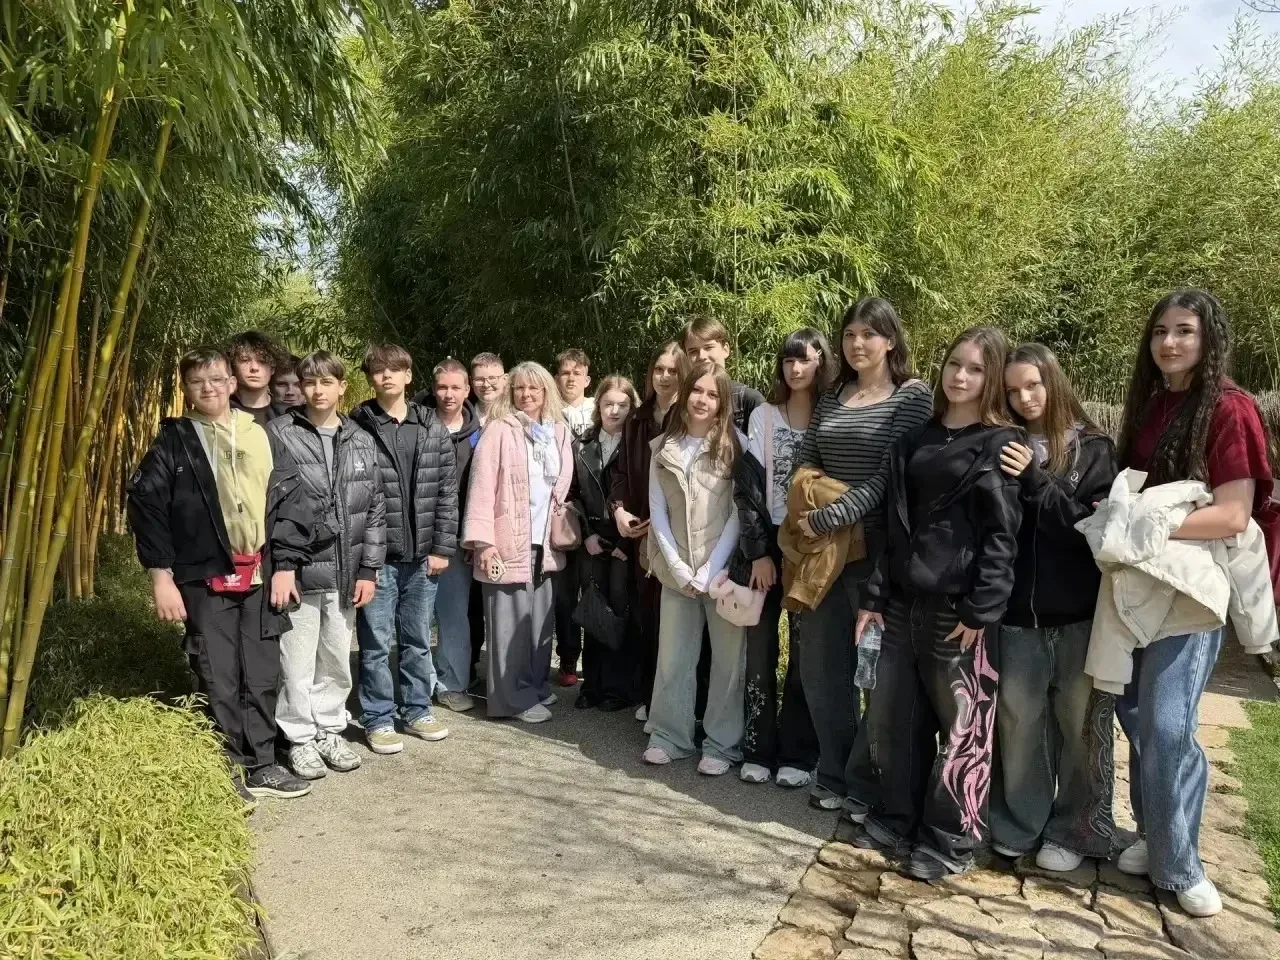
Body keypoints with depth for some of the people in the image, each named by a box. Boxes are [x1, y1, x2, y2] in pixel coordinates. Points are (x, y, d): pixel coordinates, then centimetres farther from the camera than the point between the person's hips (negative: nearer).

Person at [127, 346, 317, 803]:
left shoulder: (258, 435, 8)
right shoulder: (173, 441, 1)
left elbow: (288, 500, 7)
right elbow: (146, 506, -2)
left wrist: (283, 564, 0)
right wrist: (161, 575, -7)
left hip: (259, 577, 3)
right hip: (204, 579, -2)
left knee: (262, 677, 9)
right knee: (219, 681, 3)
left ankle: (261, 766, 22)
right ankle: (227, 770, 16)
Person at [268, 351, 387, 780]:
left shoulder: (362, 442, 8)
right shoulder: (278, 435, -3)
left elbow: (375, 509, 8)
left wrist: (368, 569, 3)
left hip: (344, 572, 4)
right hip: (296, 570, -3)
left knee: (337, 661, 14)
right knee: (297, 663, 4)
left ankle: (329, 731, 30)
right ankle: (301, 739, 21)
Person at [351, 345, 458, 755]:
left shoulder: (434, 430, 6)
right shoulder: (354, 429, -5)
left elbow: (447, 493, 6)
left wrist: (442, 548, 1)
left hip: (422, 556, 3)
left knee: (418, 640, 14)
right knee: (376, 643, 6)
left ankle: (417, 710, 29)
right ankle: (378, 720, 19)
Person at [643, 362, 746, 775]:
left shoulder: (735, 444, -3)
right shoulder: (662, 447, 7)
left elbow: (740, 513, -7)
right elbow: (657, 513, 5)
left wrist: (709, 570, -11)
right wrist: (679, 568, -5)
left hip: (724, 569, -3)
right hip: (677, 571, 3)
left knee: (728, 658, 3)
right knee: (672, 657, 9)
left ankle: (723, 744, 16)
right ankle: (670, 735, 24)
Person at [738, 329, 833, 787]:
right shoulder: (763, 415, 5)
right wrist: (759, 551, -9)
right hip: (767, 543, 1)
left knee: (805, 651, 4)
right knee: (760, 648, 2)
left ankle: (797, 753, 15)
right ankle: (757, 749, 14)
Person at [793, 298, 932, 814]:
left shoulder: (913, 396, -5)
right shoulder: (832, 397, 13)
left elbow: (891, 475, -14)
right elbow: (803, 460, 14)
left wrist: (831, 516, -18)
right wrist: (806, 510, -4)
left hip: (880, 551, -6)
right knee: (820, 666, 11)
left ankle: (866, 784, 21)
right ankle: (834, 774, 28)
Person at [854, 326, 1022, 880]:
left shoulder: (1000, 444, -3)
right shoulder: (917, 440, 14)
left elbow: (1002, 533, -10)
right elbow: (895, 523, 13)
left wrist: (982, 608, -17)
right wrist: (876, 594, 9)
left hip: (956, 608, -6)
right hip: (904, 601, 6)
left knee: (961, 727, 4)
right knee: (893, 718, 13)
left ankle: (950, 841, 18)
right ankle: (897, 819, 30)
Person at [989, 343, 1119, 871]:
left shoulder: (1092, 448, -1)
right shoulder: (1005, 448, 6)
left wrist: (1033, 481, -17)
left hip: (1078, 611, -2)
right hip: (1019, 610, 2)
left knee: (1079, 723, 7)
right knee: (1018, 718, 8)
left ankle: (1075, 831, 24)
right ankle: (1018, 823, 25)